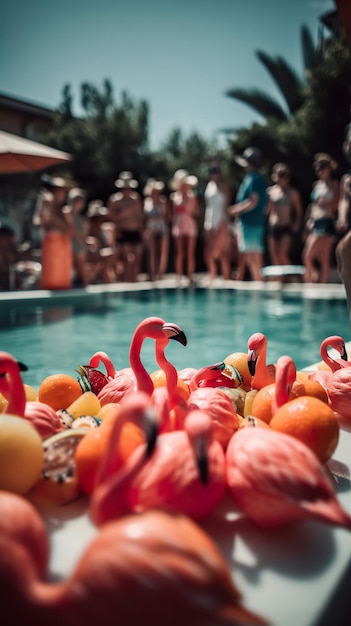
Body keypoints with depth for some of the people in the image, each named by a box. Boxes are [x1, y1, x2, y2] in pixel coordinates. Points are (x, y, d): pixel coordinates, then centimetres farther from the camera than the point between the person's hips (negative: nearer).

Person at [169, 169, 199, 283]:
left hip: (191, 225, 0)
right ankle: (179, 277, 3)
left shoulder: (192, 196, 6)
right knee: (179, 253, 0)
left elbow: (196, 212, 3)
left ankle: (190, 276, 4)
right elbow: (173, 213, 8)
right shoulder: (174, 196, 7)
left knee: (191, 253, -1)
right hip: (179, 226, 0)